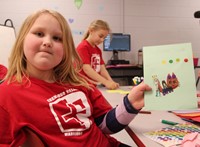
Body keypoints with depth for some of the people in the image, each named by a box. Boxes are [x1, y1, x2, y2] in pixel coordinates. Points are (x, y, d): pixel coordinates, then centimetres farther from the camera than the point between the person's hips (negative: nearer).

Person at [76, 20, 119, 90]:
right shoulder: (83, 47, -10)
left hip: (93, 85, 7)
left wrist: (111, 82, -9)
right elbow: (87, 69, -19)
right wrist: (106, 82, -24)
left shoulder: (98, 50, 13)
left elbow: (102, 69, 8)